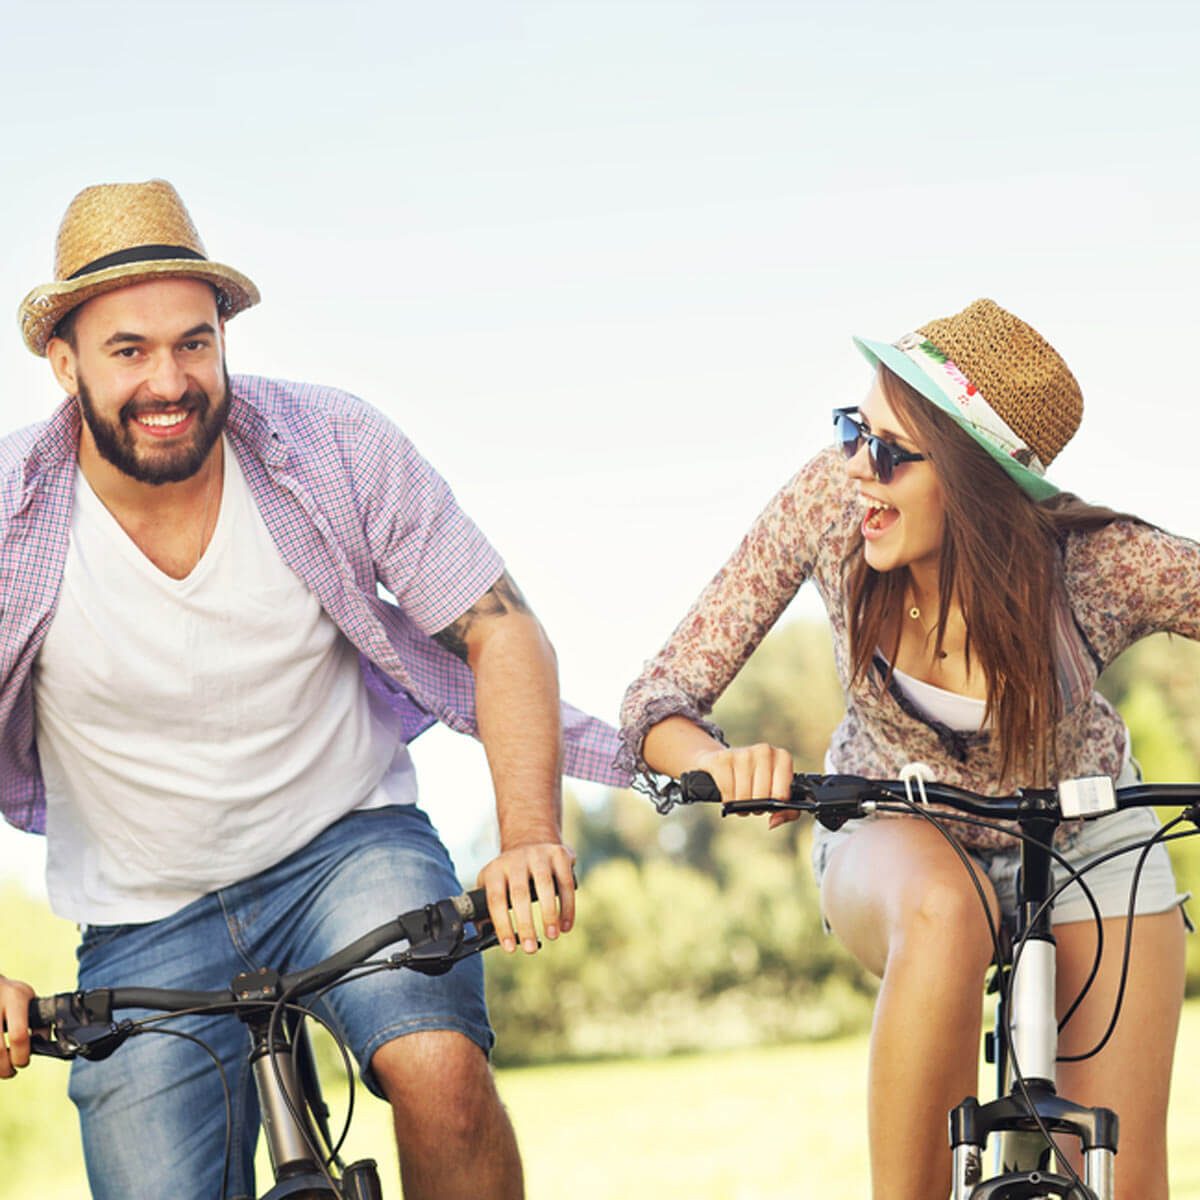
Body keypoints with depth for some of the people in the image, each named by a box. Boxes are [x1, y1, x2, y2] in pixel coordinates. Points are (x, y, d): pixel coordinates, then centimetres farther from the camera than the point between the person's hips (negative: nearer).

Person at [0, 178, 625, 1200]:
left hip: (349, 845, -1)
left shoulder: (336, 448, -14)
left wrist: (530, 837, -25)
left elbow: (501, 631, -9)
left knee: (439, 1068, -29)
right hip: (145, 921, 1)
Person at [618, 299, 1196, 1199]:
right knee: (944, 912, -38)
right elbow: (661, 700, -22)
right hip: (895, 840, 0)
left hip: (1083, 846, 0)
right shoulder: (832, 501, -26)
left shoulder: (1106, 569, -31)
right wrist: (720, 764, -45)